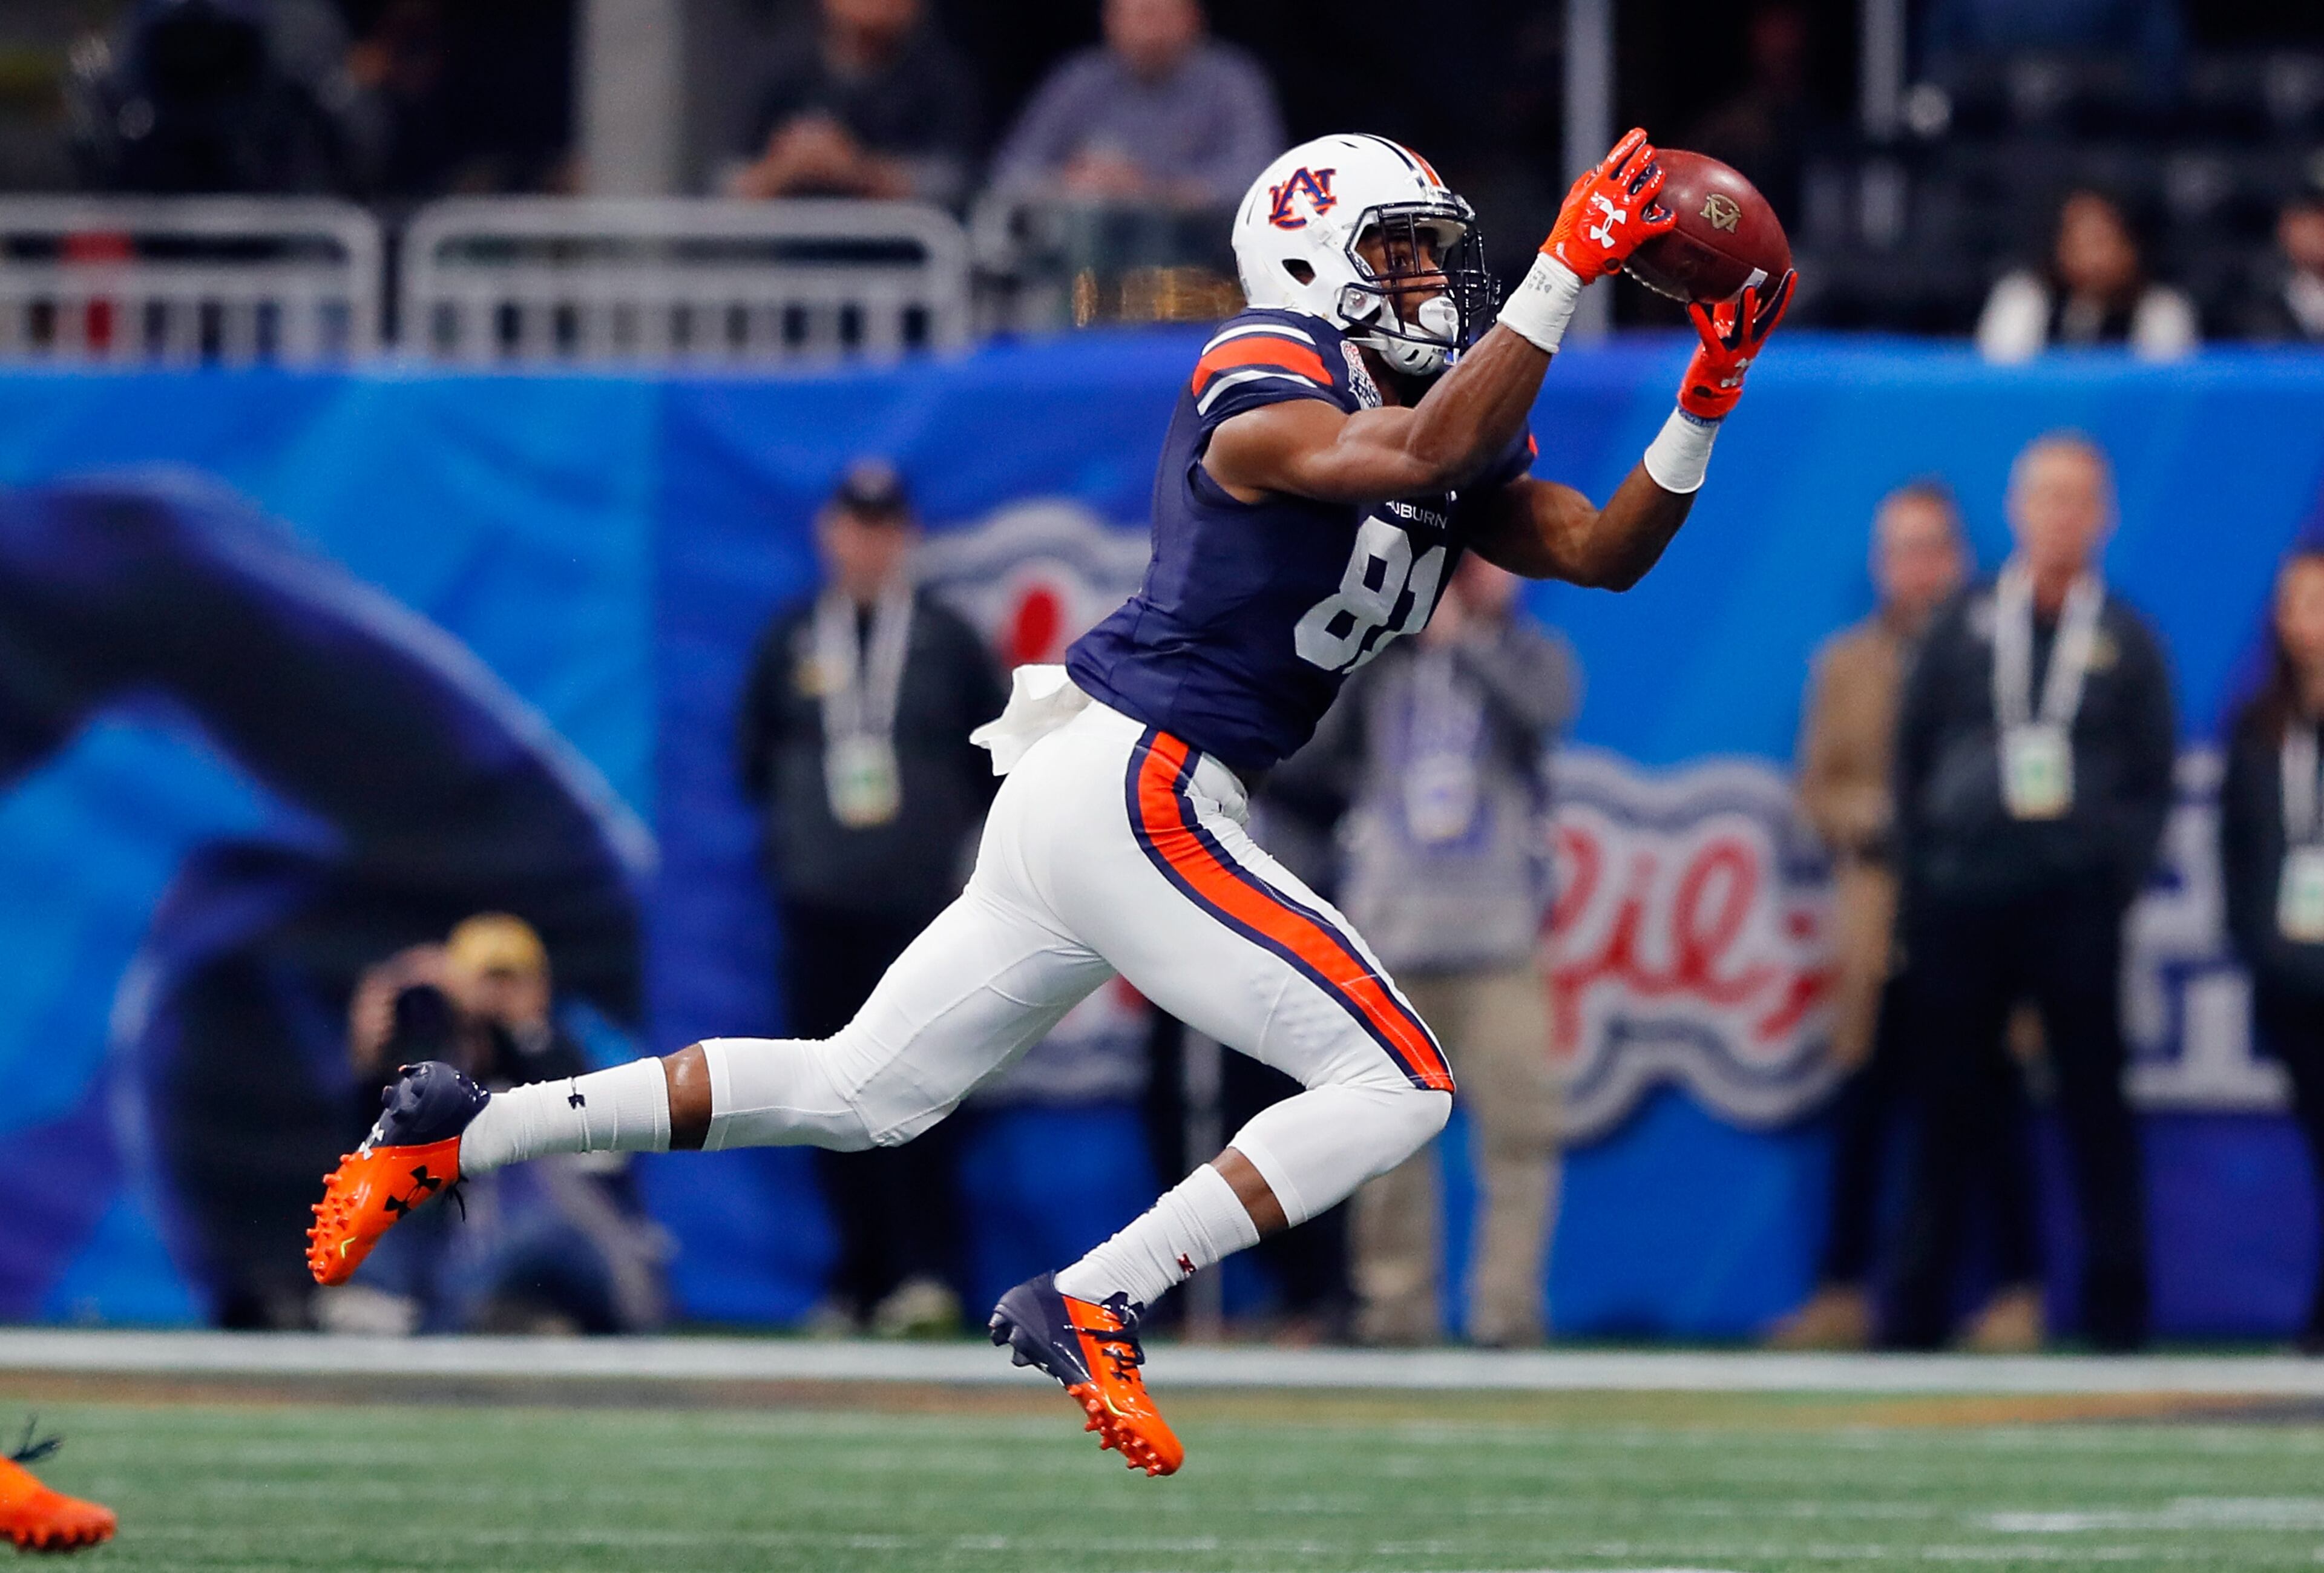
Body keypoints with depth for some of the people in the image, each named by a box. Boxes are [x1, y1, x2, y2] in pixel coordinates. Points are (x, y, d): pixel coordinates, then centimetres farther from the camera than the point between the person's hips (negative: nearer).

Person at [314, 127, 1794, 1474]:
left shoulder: (1451, 417, 13)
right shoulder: (1264, 392, -14)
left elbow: (1602, 549, 9)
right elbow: (1417, 454, -32)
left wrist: (1703, 410, -6)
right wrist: (1568, 269, -31)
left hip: (1081, 802, 10)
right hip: (1133, 792, -10)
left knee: (855, 1095, 15)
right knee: (1397, 1086, -11)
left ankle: (457, 1133, 17)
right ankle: (1091, 1307, -13)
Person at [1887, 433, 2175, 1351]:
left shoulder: (2125, 642, 8)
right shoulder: (1963, 629, 10)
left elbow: (2152, 780, 8)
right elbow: (1912, 756, 12)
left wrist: (2119, 876, -4)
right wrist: (1920, 875, 3)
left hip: (2076, 904, -1)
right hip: (1961, 906, 1)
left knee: (2095, 1104, -2)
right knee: (1951, 1109, 3)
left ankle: (2115, 1310, 1)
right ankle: (1917, 1309, 7)